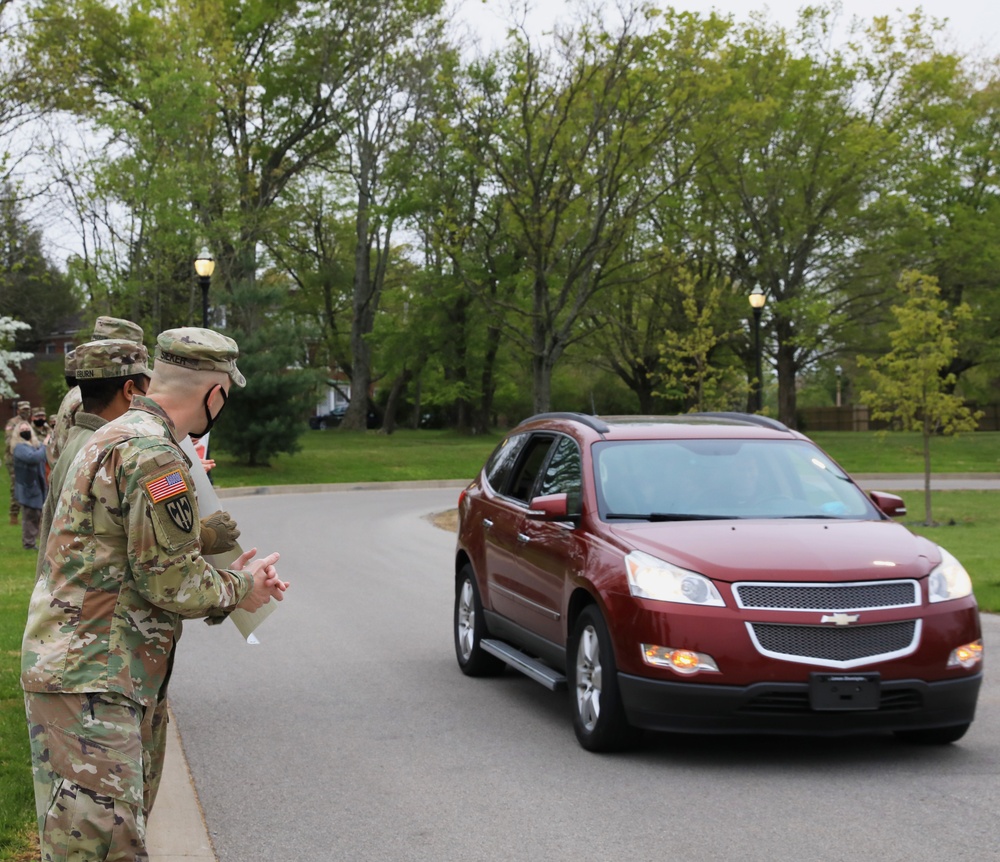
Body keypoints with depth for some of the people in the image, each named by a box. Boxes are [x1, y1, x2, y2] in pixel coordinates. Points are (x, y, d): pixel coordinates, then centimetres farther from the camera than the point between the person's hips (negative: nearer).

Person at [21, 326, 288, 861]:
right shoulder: (153, 455, -18)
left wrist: (232, 581, 15)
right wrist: (237, 591, 1)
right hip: (88, 682, -11)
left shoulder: (113, 438, 17)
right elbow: (170, 580, -17)